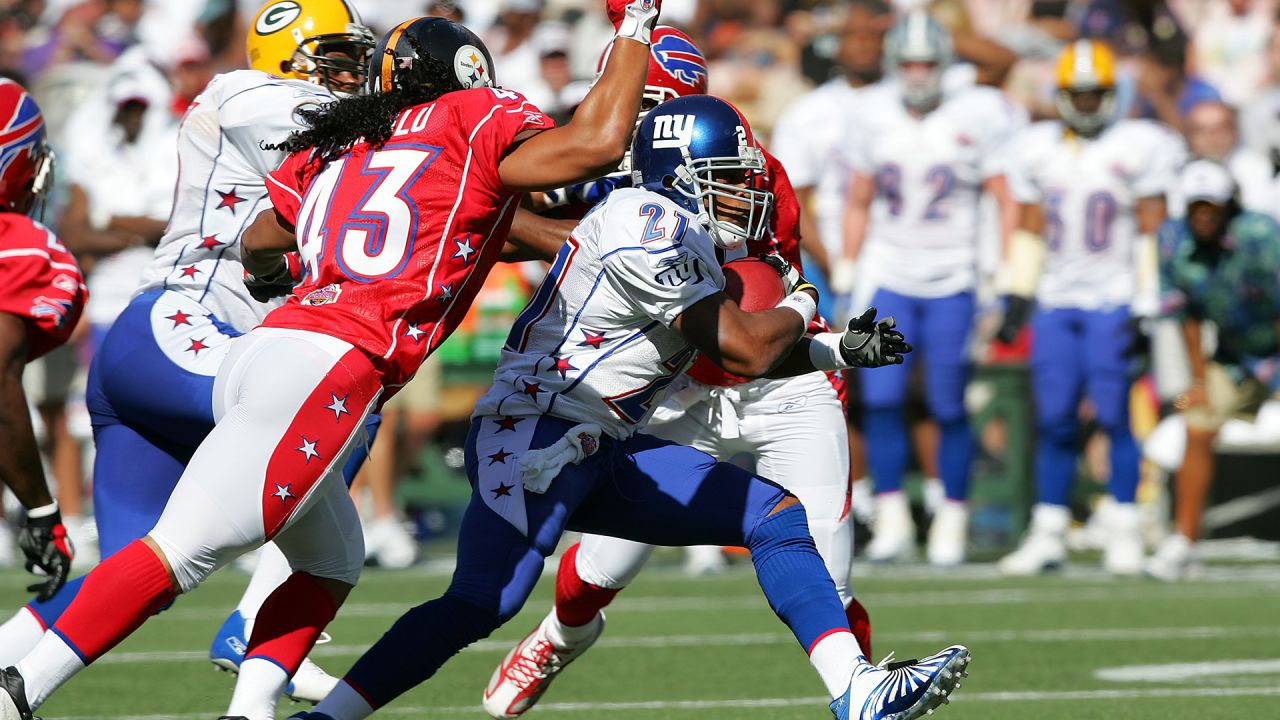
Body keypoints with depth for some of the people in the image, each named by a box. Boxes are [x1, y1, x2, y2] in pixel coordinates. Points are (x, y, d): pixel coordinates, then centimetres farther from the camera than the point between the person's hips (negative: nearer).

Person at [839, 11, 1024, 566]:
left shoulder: (977, 117, -6)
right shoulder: (873, 116, 4)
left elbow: (1009, 204, -2)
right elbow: (858, 204, 13)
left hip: (952, 284, -3)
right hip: (887, 279, 3)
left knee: (950, 409, -1)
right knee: (880, 399, -8)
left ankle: (952, 522, 10)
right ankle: (892, 519, 0)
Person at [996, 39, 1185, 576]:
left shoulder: (1139, 147, -2)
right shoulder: (1036, 149, 10)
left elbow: (1151, 231, -3)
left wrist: (1146, 305, -9)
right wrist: (1016, 299, 11)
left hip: (1113, 302, -4)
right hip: (1056, 305, 4)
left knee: (1116, 417, -6)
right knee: (1054, 421, 1)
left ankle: (1123, 532, 2)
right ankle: (1048, 535, 6)